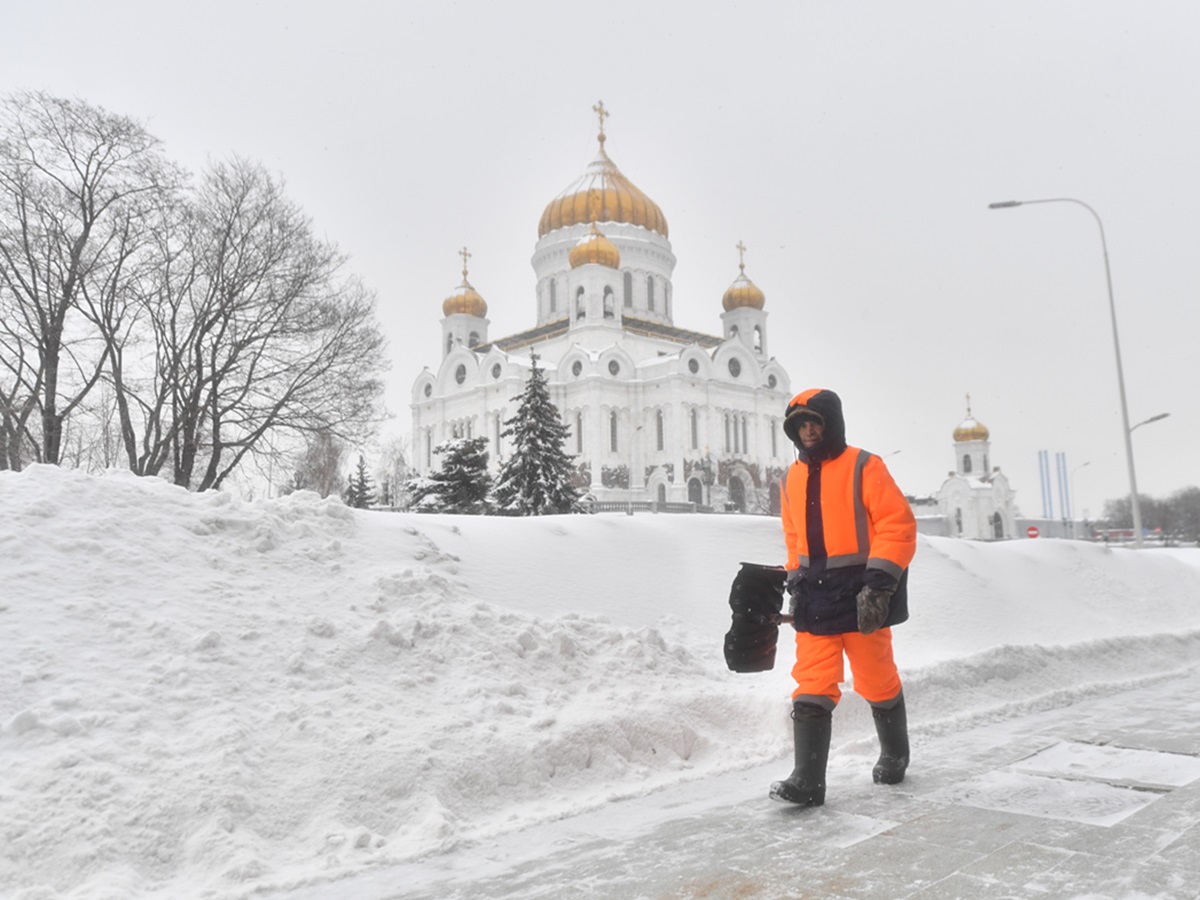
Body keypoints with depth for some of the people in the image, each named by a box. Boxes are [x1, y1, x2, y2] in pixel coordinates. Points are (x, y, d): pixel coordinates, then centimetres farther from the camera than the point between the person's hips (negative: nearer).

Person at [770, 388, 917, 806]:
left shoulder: (863, 467, -8)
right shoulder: (792, 478, 11)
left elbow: (898, 524, -13)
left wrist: (879, 581, -20)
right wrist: (795, 582, 14)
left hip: (861, 593, -4)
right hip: (815, 597, 5)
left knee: (877, 681, 11)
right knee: (812, 687, -2)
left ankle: (894, 755, 35)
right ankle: (807, 779, -1)